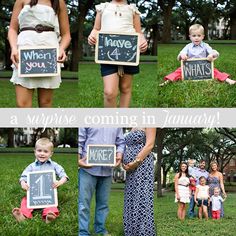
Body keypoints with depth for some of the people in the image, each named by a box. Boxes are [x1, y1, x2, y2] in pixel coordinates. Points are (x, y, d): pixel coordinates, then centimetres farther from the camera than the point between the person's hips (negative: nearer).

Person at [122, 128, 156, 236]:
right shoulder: (133, 128, 20)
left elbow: (149, 144, -13)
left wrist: (135, 162, -17)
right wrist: (124, 163, 4)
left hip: (142, 165, -9)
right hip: (131, 170, 9)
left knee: (141, 200, -10)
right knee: (131, 201, 6)